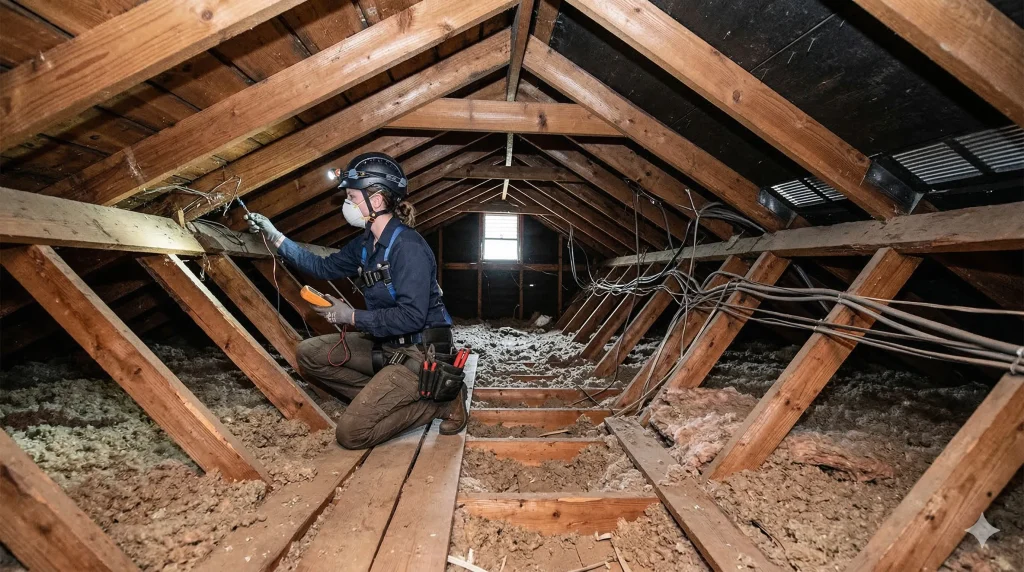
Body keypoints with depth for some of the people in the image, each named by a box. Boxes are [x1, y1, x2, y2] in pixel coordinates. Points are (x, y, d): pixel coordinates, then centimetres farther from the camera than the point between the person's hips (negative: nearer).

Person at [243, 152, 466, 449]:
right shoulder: (366, 243, 7)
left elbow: (411, 316, -27)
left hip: (419, 352, -9)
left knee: (352, 432, -14)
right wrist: (275, 236, 16)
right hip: (386, 344, 9)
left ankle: (439, 400, -2)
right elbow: (325, 267, 20)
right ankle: (381, 398, 2)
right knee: (310, 353, 5)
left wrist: (352, 317, -19)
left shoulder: (408, 246, -21)